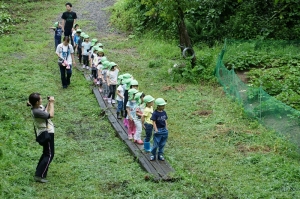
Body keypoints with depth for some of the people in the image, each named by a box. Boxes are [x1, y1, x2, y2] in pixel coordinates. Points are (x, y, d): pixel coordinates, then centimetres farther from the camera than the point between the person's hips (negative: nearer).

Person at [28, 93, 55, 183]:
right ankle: (39, 176, -6)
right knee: (49, 155, -6)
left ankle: (39, 172, 32)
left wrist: (49, 103, 4)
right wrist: (52, 103, -18)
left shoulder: (39, 107, 0)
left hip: (46, 132, 10)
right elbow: (51, 115, -26)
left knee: (46, 153, 23)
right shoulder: (36, 111, -28)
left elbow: (46, 111, 18)